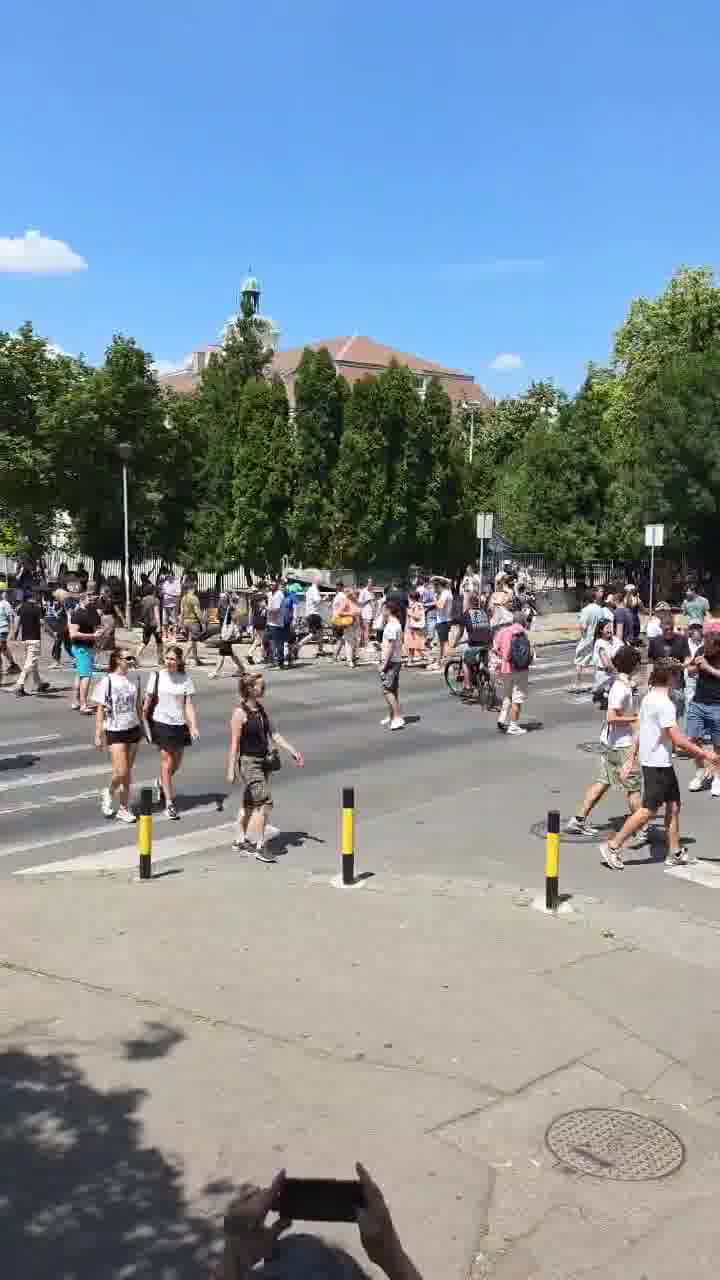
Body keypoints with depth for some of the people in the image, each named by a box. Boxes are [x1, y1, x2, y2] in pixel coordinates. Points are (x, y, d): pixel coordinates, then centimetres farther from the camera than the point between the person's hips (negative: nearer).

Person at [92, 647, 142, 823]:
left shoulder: (134, 678, 2)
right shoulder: (107, 681, -12)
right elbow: (100, 710, -8)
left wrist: (142, 726, 14)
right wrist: (98, 735, -10)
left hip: (133, 729, 5)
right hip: (115, 731, -5)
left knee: (128, 772, 9)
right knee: (121, 772, -10)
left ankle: (123, 808, 20)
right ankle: (110, 793, 20)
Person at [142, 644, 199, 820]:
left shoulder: (185, 679, 0)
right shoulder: (156, 676, -4)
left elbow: (189, 705, -1)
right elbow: (147, 702, 2)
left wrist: (194, 726, -10)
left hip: (179, 724, 3)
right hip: (161, 723, -3)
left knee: (176, 764, 13)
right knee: (167, 763, -4)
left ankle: (160, 783, 45)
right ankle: (169, 803, 5)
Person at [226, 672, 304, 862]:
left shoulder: (261, 709, 9)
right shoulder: (240, 713, -14)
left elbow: (274, 734, 14)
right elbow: (234, 743, -15)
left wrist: (293, 751, 10)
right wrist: (231, 770, -16)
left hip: (263, 761, 8)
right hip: (248, 762, -8)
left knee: (249, 804, 17)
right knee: (265, 802, -13)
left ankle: (240, 841, 31)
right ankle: (259, 846, -6)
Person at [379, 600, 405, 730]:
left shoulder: (391, 626, -18)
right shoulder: (397, 624, 13)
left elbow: (390, 646, -23)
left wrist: (384, 663, -21)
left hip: (390, 661, -10)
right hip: (396, 660, 10)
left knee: (387, 690, -9)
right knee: (393, 690, 16)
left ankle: (398, 718, -11)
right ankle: (391, 716, 26)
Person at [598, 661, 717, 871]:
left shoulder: (648, 698, 8)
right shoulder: (664, 704, -21)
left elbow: (640, 731, 15)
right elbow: (677, 739, -22)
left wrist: (632, 758, 21)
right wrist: (704, 753, -15)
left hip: (661, 762, 10)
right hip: (657, 764, -10)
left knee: (674, 805, 14)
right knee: (649, 810, -4)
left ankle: (675, 853, 22)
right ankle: (613, 846, 1)